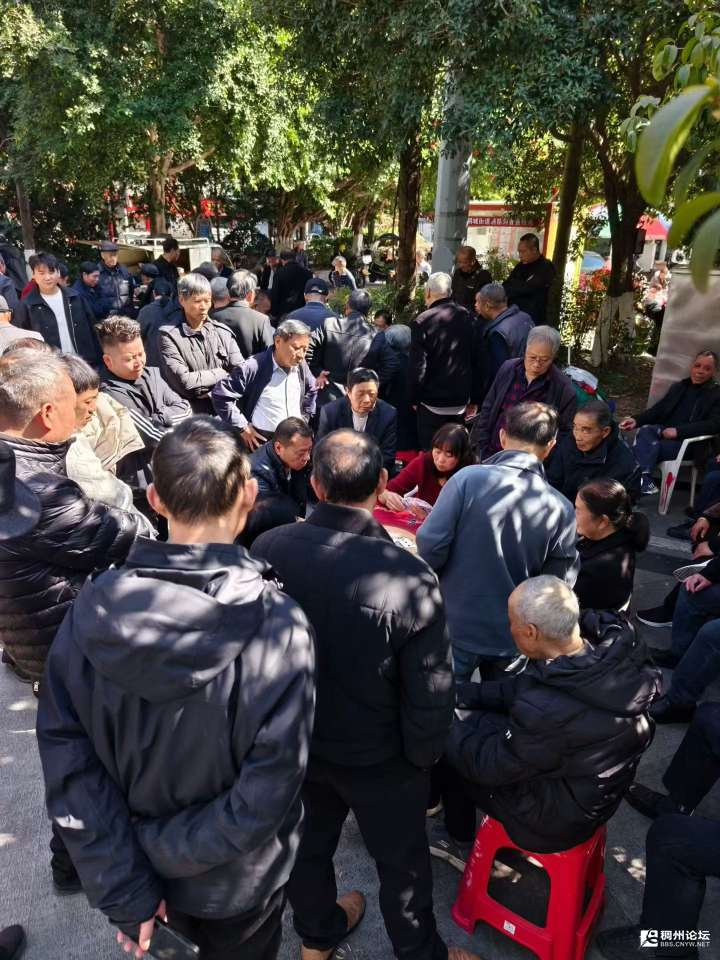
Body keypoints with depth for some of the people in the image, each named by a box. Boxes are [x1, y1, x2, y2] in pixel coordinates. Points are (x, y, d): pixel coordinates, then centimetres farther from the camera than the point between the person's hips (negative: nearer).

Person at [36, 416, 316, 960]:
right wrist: (167, 850, -14)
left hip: (135, 876, 3)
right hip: (236, 882, -2)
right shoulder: (279, 626, -32)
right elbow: (269, 788, -28)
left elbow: (65, 752, -16)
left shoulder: (95, 608, -22)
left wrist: (122, 885, -11)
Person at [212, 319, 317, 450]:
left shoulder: (301, 367, 2)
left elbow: (312, 390, 23)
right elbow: (221, 394, -15)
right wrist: (242, 426, -12)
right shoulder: (253, 368, -17)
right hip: (262, 441, -5)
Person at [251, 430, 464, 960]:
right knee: (402, 862, 23)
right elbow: (430, 693, -23)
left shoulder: (268, 548, -21)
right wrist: (422, 756, -1)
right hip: (377, 757, -4)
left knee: (309, 839, 30)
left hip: (294, 740, 4)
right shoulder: (410, 578, -33)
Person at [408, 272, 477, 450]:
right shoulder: (466, 316, -1)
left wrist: (414, 398, -1)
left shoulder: (422, 322, -16)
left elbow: (417, 367, -16)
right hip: (461, 400, 5)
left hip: (432, 402, -5)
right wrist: (472, 397, 13)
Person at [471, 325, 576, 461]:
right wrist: (482, 449, 1)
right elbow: (487, 410, 6)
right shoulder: (508, 369, 1)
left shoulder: (564, 389, -10)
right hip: (492, 453, 3)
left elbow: (565, 431, -6)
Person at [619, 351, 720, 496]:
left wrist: (678, 430, -21)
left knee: (649, 448, -31)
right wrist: (637, 420, -6)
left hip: (689, 442, -4)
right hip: (664, 431, 5)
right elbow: (658, 409, 16)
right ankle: (644, 479, -39)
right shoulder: (679, 386, 20)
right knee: (644, 431, -30)